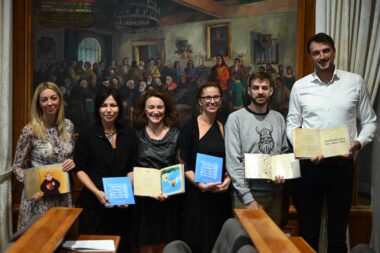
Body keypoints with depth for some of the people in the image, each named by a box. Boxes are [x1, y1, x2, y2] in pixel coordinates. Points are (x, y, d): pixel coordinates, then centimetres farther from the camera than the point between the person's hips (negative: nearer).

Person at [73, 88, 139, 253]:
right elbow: (80, 169, -3)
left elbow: (133, 169, 7)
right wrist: (97, 192, -15)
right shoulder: (87, 134, -4)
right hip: (94, 203, -2)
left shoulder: (129, 134, 4)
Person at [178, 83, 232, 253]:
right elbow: (182, 163, -8)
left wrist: (228, 179, -5)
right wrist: (199, 184, -20)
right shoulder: (190, 127, -5)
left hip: (221, 193, 4)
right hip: (197, 193, -4)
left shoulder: (223, 128, 8)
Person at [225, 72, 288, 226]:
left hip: (275, 193, 5)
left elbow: (285, 152, 15)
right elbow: (233, 162, -12)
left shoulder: (278, 118, 8)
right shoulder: (236, 118, -8)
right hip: (248, 193, -4)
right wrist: (248, 198, -15)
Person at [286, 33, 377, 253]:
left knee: (339, 226, 13)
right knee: (308, 227, 11)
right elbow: (292, 125, 5)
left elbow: (370, 121, 5)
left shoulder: (355, 82, 1)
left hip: (343, 163, 0)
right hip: (310, 163, 0)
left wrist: (358, 143, -13)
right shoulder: (300, 87, 2)